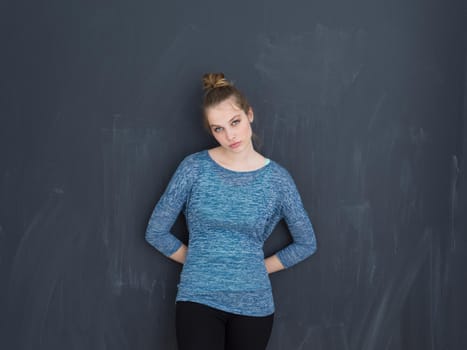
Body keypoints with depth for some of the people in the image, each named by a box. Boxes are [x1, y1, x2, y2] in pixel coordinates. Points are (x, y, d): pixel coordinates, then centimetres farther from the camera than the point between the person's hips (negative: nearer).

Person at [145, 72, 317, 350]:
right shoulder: (194, 168, -4)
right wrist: (200, 264, 6)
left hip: (253, 304, 1)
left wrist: (257, 268, 7)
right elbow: (156, 232, 2)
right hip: (198, 300, -1)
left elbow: (306, 243, 9)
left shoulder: (277, 178, -1)